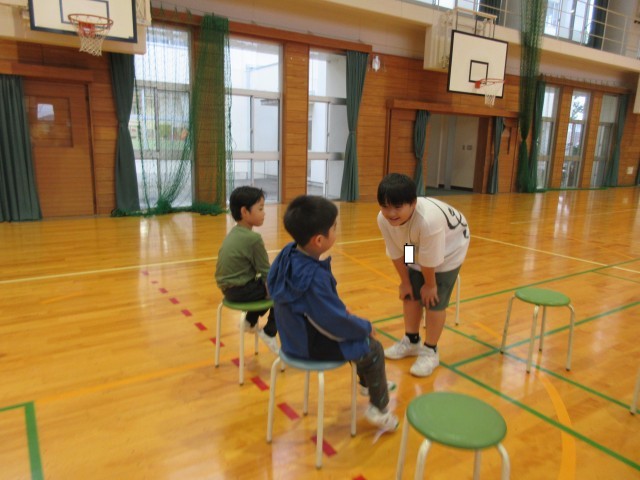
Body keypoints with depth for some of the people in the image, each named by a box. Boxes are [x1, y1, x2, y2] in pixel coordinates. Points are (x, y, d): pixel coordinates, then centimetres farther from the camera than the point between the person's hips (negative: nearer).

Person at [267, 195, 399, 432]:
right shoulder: (313, 277, -37)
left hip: (297, 334, 9)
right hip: (312, 345, -9)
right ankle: (380, 409, 25)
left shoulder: (289, 254, -10)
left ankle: (367, 382, 47)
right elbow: (336, 321, -25)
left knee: (360, 335, 25)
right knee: (374, 349, 5)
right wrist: (366, 327, -8)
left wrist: (341, 308, 7)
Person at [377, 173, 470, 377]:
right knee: (410, 294, 11)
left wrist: (430, 285, -15)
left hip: (448, 250, -6)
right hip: (417, 250, 6)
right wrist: (405, 282, -2)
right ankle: (411, 341, 32)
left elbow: (430, 260, -31)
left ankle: (430, 351, 14)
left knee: (434, 301, -6)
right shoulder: (383, 219, -28)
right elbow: (396, 253, -13)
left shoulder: (428, 220, -47)